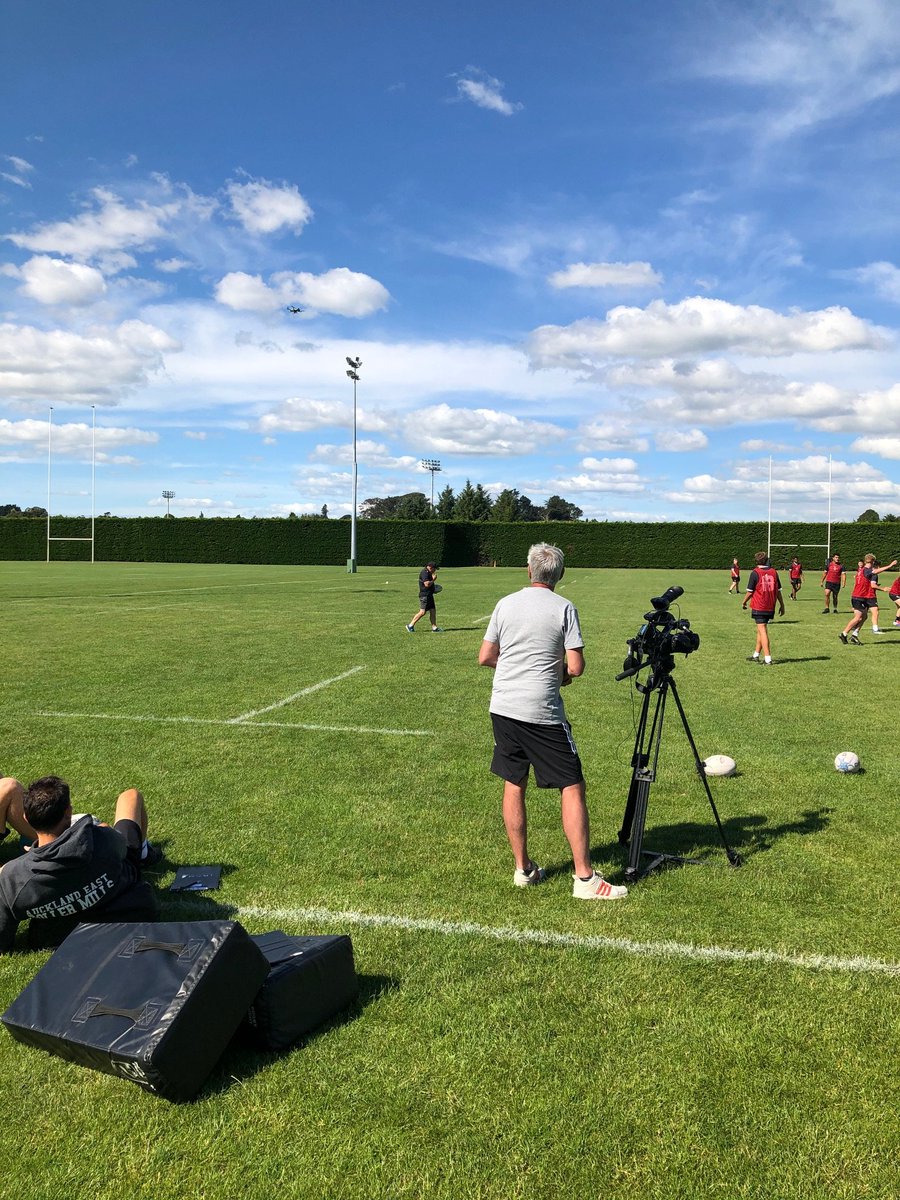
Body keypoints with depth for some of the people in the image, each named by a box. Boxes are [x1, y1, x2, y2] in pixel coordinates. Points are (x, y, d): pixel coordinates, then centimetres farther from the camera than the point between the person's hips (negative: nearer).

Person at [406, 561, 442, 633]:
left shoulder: (428, 573, 16)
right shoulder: (424, 573, -16)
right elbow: (427, 584, -25)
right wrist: (433, 579, -11)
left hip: (429, 595, 10)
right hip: (424, 595, -10)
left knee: (433, 611, 8)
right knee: (422, 612, -11)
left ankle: (434, 627, 11)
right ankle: (410, 625, -2)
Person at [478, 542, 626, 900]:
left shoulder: (505, 604, 5)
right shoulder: (564, 608, -5)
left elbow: (485, 657, 9)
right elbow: (576, 667, -9)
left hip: (502, 707, 5)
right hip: (542, 713, -4)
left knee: (513, 786, 14)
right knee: (572, 788, 2)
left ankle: (523, 869, 22)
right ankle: (584, 878, 3)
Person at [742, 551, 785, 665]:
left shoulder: (755, 573, -10)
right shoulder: (773, 572, 4)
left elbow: (750, 592, -7)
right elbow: (778, 591, 7)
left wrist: (744, 603, 9)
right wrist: (782, 605, 15)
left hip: (758, 607, -5)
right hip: (770, 607, 5)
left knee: (762, 631, -5)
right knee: (761, 630, 18)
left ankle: (768, 659, -10)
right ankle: (756, 655, 27)